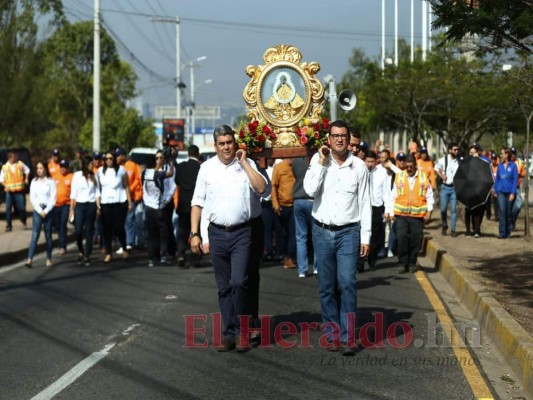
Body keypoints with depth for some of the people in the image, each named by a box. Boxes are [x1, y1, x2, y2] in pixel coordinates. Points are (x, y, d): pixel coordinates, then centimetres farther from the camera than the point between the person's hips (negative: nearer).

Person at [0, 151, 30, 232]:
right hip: (10, 191, -1)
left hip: (20, 190, 1)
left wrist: (26, 178, 4)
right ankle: (8, 225, 4)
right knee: (8, 208, -4)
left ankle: (24, 223, 22)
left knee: (22, 207, 0)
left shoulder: (20, 164, 1)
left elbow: (27, 170, 18)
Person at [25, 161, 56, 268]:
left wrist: (46, 211, -10)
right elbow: (32, 198, 3)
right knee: (35, 235, -10)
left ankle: (49, 259, 13)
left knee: (48, 235, 6)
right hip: (37, 210, 1)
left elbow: (53, 198, -3)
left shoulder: (51, 182, 0)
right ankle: (29, 259, -18)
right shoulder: (34, 181, 7)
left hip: (48, 210, -1)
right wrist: (40, 211, -6)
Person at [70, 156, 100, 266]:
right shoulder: (77, 175, -1)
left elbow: (97, 192, 9)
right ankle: (80, 251, 15)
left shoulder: (93, 176, 7)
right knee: (78, 230, -9)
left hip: (91, 205, 2)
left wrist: (98, 206, 2)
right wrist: (71, 209, -1)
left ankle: (87, 256, 8)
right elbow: (73, 193, 1)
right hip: (80, 205, -2)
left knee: (89, 231, 2)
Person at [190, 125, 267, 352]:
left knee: (239, 282, -13)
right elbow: (197, 202, 7)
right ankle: (228, 334, 16)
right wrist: (195, 234, 1)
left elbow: (261, 188, -14)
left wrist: (244, 162, -11)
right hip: (217, 233, 2)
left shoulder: (246, 165, 2)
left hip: (241, 233, -2)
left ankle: (241, 331, 3)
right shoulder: (207, 168, 5)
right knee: (224, 287, 8)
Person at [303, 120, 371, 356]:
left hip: (349, 232, -2)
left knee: (347, 283, -12)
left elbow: (365, 203, 4)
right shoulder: (318, 161, 2)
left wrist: (365, 237, 0)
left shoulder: (358, 166, 2)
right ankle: (332, 335, 16)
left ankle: (348, 338, -10)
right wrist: (321, 163, -12)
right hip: (322, 232, 2)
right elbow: (310, 189, -13)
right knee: (327, 287, 6)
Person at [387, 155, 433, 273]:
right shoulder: (399, 177, 6)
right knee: (402, 238, -8)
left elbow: (429, 196, 7)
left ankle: (412, 263, 18)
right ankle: (402, 263, 2)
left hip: (418, 215, 0)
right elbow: (393, 196, 9)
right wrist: (391, 212, 4)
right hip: (401, 214, 0)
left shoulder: (424, 177, 5)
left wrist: (429, 211, -1)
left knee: (416, 239, 3)